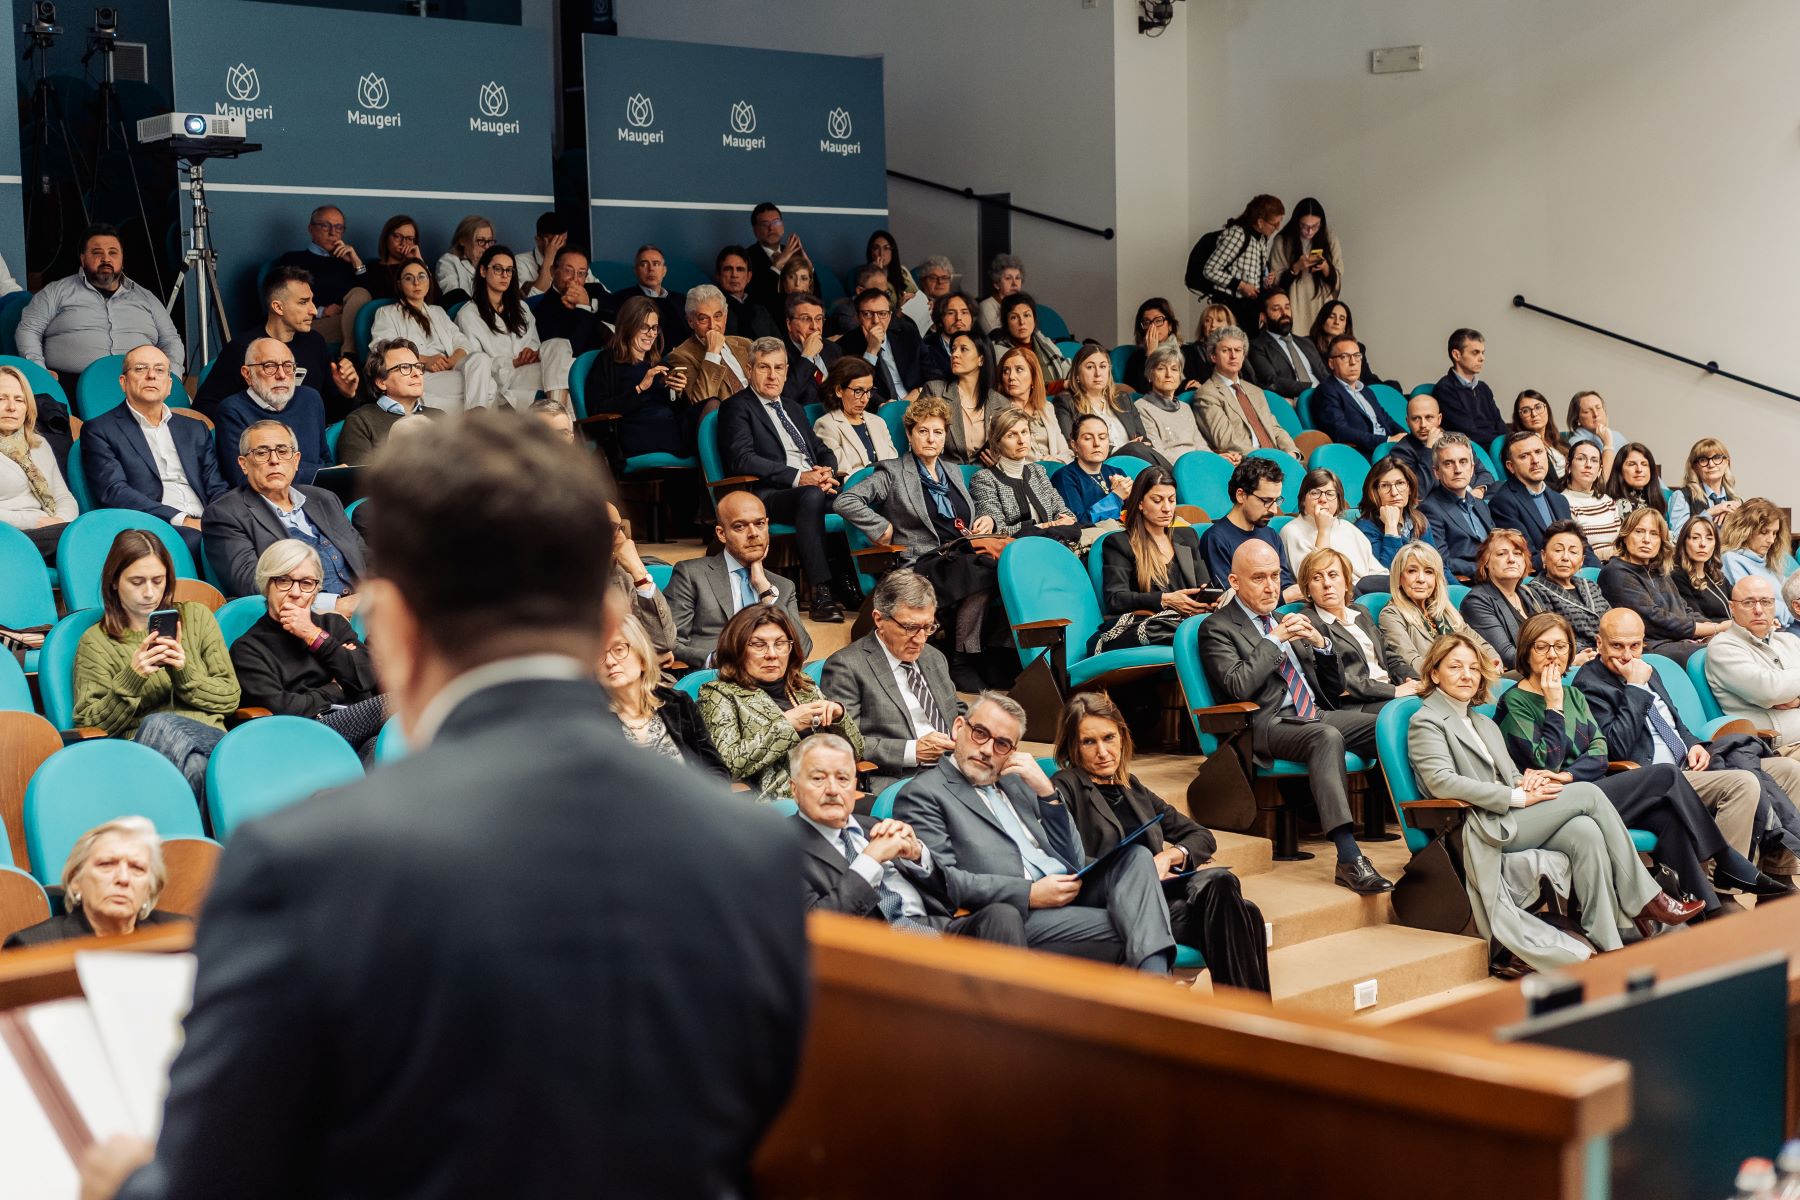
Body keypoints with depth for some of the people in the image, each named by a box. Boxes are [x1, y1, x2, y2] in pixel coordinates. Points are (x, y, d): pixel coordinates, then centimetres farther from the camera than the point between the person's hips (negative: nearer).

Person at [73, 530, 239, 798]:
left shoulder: (196, 617, 20)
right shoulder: (96, 642, 14)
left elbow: (230, 698, 16)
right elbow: (88, 726, 6)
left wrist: (185, 672, -2)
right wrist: (131, 678, -7)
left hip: (209, 739, 1)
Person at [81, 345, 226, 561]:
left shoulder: (195, 430, 27)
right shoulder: (99, 431, 11)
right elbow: (114, 492, -3)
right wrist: (182, 521, -14)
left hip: (203, 527, 5)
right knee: (197, 540, -40)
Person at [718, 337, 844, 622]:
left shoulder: (793, 408, 30)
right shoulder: (737, 407, 6)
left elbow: (823, 451, 26)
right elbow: (742, 460, -10)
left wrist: (826, 473, -1)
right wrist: (798, 477, -19)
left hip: (813, 487, 7)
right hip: (769, 495, -6)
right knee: (812, 497, -39)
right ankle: (820, 595, -41)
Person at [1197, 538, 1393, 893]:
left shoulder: (1288, 619, 23)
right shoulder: (1217, 628, 3)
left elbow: (1335, 688, 23)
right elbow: (1238, 686, -14)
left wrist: (1320, 644, 4)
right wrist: (1275, 639, -9)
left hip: (1316, 714, 7)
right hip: (1269, 724, -7)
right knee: (1327, 737, -38)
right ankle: (1349, 860, -46)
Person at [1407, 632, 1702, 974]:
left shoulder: (1485, 724, 29)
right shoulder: (1426, 722, 2)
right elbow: (1441, 781, -14)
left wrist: (1528, 780, -4)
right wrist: (1518, 797, -17)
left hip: (1509, 819, 7)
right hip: (1484, 829, -7)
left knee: (1585, 831, -24)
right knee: (1587, 794, -17)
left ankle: (1609, 945, -27)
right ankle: (1645, 900, -11)